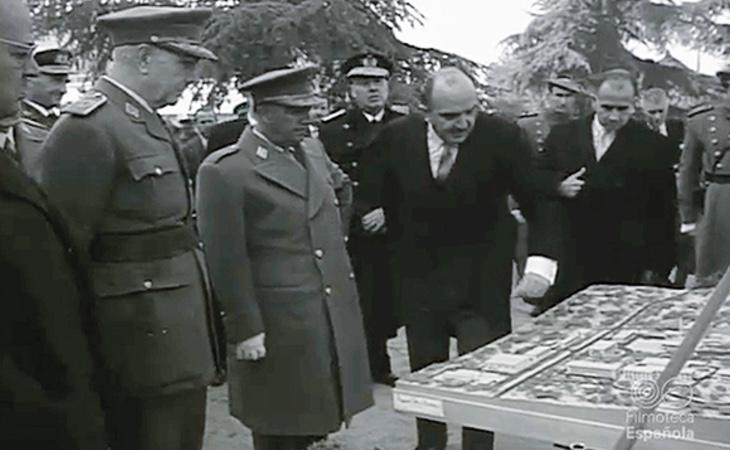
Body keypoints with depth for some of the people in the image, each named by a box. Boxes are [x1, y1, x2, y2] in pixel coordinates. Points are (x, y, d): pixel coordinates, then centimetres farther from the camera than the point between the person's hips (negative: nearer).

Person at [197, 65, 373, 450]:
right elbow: (227, 262, -15)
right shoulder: (225, 170, -14)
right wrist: (246, 329, -15)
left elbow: (341, 191, 29)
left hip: (335, 316, 7)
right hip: (278, 325, -6)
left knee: (315, 418, 19)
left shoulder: (313, 150, 7)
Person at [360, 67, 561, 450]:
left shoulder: (502, 137, -16)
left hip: (480, 283, -2)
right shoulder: (395, 138, -10)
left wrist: (540, 261, -26)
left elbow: (538, 202, -13)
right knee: (423, 375, 17)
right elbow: (371, 199, 4)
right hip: (417, 277, 3)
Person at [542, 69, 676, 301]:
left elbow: (663, 212, -1)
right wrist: (557, 186, -12)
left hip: (625, 268, -2)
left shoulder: (651, 145, -2)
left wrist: (656, 268, -3)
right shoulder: (562, 135, 6)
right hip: (569, 260, 2)